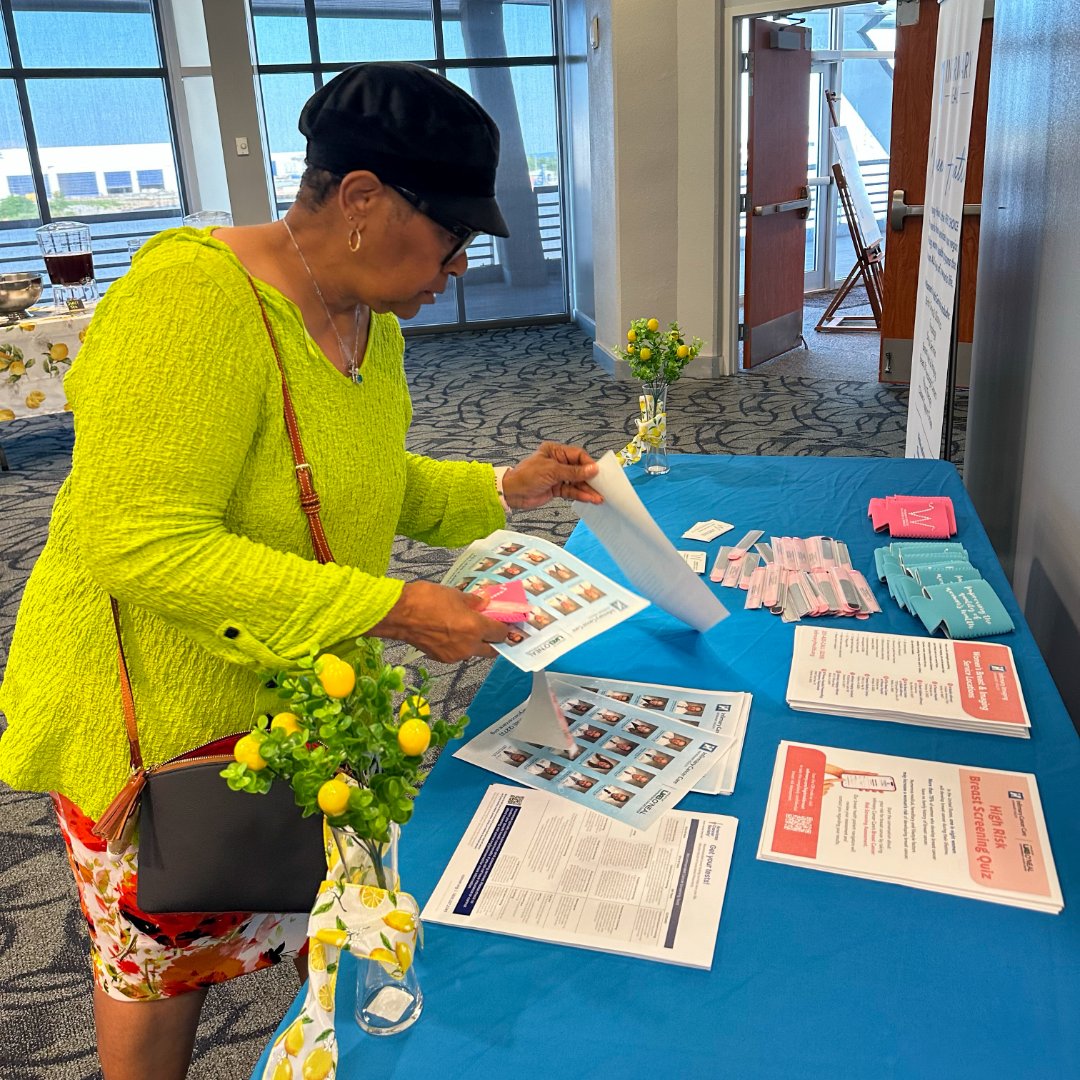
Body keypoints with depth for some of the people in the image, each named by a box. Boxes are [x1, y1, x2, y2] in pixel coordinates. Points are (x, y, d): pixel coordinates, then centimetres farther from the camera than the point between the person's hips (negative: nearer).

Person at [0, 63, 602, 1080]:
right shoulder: (192, 304, -28)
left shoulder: (370, 317, 1)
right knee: (164, 957, 17)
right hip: (163, 717, -7)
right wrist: (388, 609, -33)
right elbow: (142, 545, -32)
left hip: (308, 694, 7)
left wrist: (505, 489, -1)